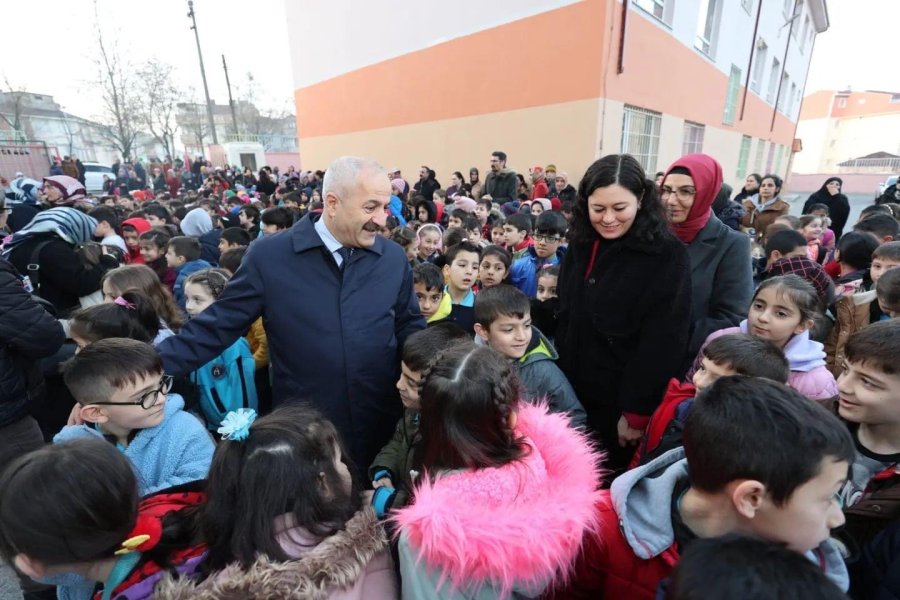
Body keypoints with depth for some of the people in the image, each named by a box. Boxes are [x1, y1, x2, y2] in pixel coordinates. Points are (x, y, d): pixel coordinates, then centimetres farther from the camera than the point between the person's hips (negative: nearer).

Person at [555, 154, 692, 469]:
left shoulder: (667, 256, -15)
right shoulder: (581, 246, 2)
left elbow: (663, 344, -16)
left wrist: (637, 412, -14)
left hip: (620, 404, -5)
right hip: (574, 393, 5)